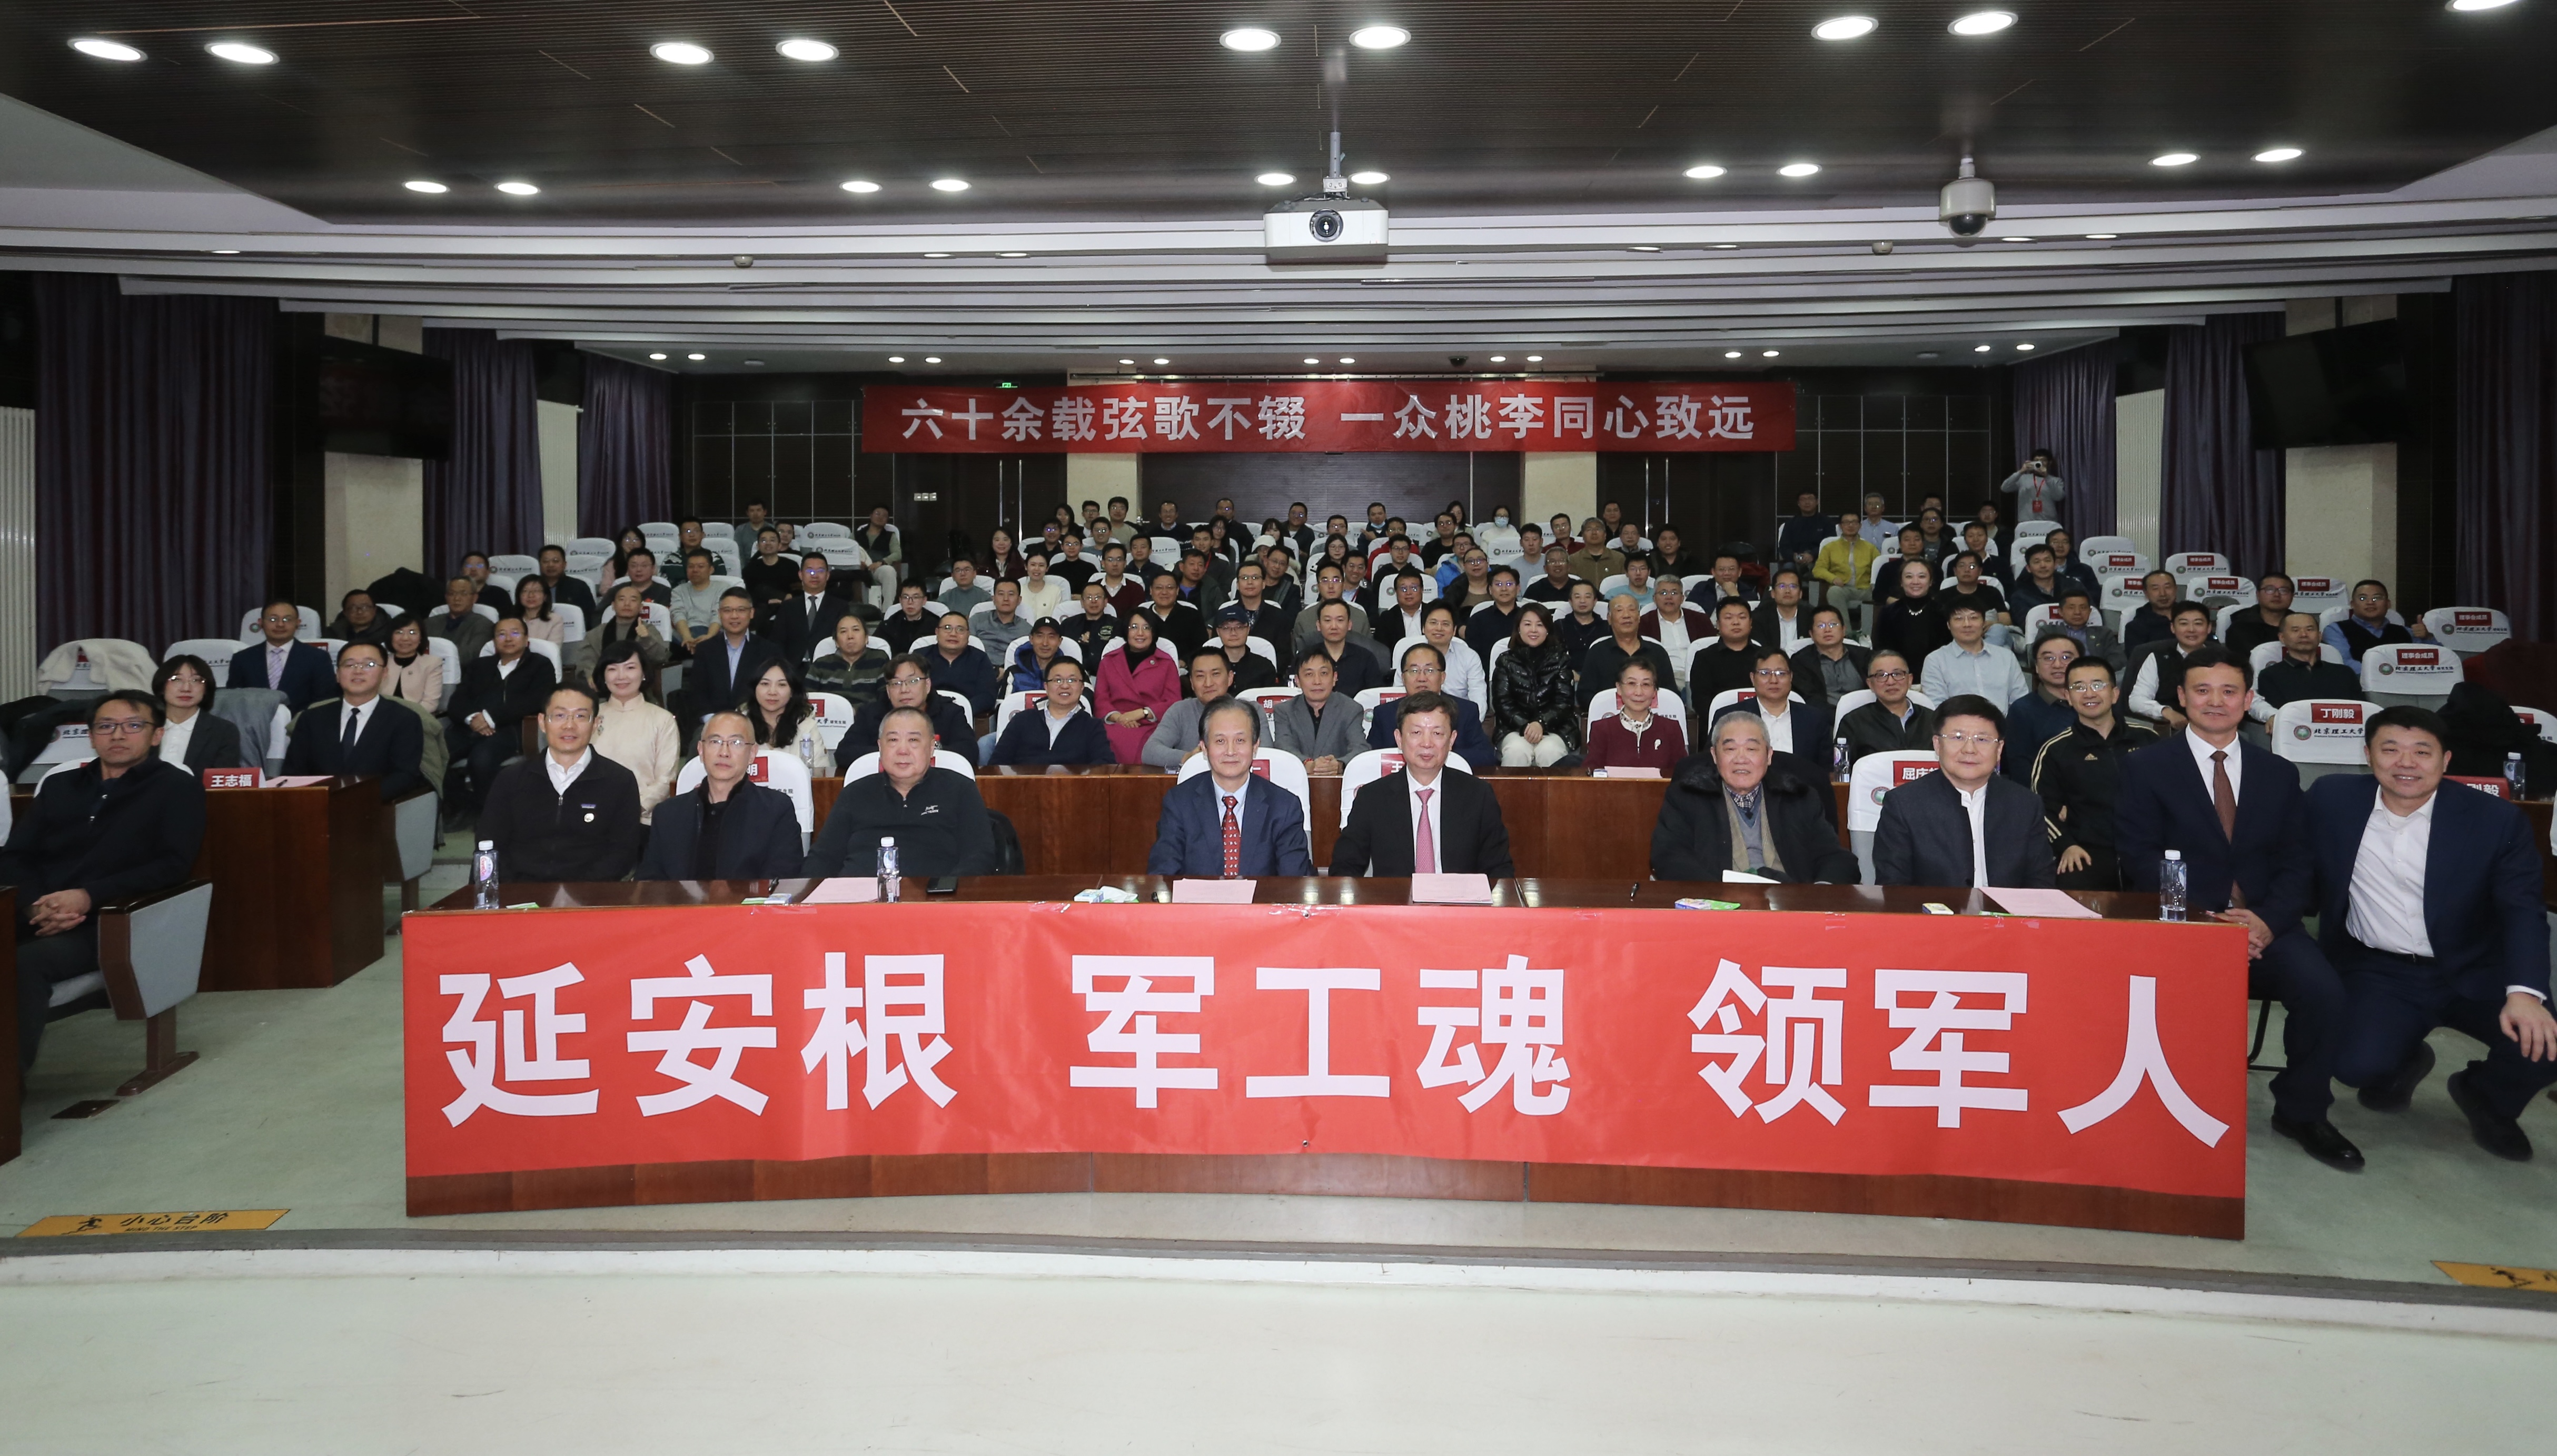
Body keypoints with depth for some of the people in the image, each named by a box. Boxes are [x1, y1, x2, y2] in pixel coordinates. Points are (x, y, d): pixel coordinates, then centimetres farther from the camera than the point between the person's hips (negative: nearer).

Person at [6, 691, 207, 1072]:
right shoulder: (60, 784, 23)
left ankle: (9, 1077, -28)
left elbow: (174, 865, -3)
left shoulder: (177, 787, 9)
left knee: (26, 962, -33)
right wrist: (36, 905, -8)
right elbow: (14, 856, 15)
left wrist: (88, 896, -14)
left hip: (106, 923, -4)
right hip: (31, 917, 4)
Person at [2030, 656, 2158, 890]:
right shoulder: (2055, 750, 9)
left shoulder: (2147, 739, 15)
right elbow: (2044, 809, 6)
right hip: (2088, 857, -1)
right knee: (2073, 887, -33)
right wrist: (2066, 845, -11)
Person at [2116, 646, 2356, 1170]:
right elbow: (2142, 862, -4)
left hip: (2264, 925, 3)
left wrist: (2267, 921, -13)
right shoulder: (2146, 767, 5)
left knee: (2324, 991, -25)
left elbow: (2297, 864, 8)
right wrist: (2204, 922, -18)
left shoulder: (2279, 774, 16)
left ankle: (2301, 1112, -1)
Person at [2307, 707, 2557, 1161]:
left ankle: (2486, 1096, 14)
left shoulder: (2496, 820, -8)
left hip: (2474, 974, 0)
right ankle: (2404, 1063, 17)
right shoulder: (2331, 798, -3)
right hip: (2378, 974, 0)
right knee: (2358, 1066, -25)